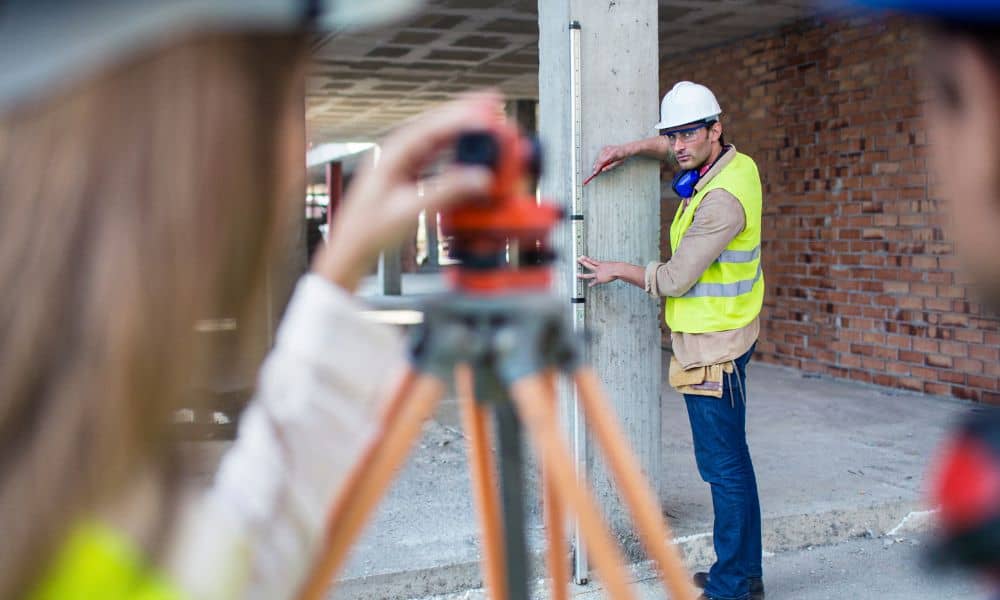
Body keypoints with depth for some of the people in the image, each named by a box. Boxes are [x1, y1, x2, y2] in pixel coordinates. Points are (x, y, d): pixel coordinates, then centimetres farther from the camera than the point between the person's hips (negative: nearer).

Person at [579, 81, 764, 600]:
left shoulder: (722, 199, -22)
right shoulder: (736, 163, 7)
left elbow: (673, 280, -19)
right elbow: (673, 147, 28)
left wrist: (616, 271, -2)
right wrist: (628, 149, 10)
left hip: (711, 344, -10)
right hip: (722, 334, 10)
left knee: (724, 465, -5)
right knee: (730, 459, 16)